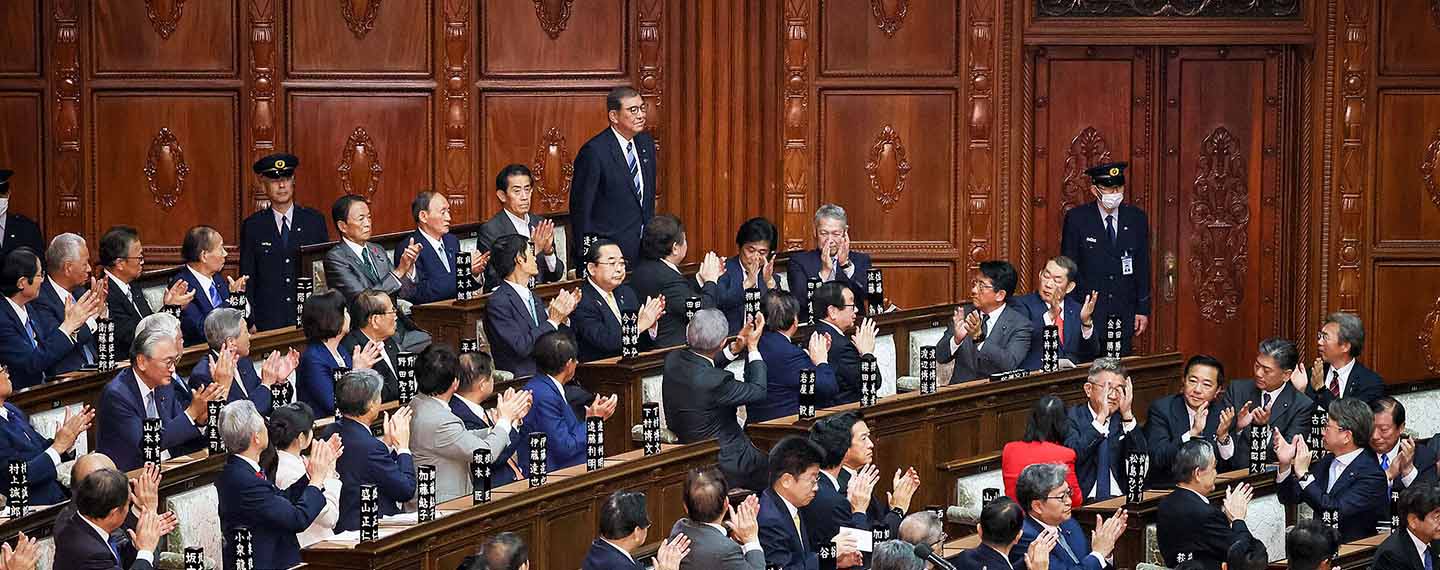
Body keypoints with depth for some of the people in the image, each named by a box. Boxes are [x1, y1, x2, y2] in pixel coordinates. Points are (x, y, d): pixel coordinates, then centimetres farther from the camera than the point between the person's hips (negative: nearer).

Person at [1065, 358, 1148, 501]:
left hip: (1121, 500, 4)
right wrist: (1100, 418, -15)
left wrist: (1127, 415, -7)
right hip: (1083, 502, -4)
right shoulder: (1072, 417, 3)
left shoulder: (1124, 420, 13)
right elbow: (1072, 457, -15)